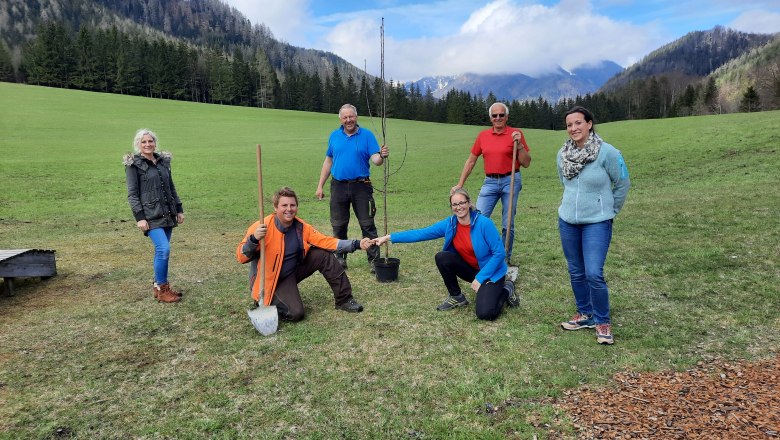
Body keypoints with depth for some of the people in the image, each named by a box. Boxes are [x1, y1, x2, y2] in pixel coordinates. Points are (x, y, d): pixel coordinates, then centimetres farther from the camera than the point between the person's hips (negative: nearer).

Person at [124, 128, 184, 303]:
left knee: (161, 250, 10)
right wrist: (139, 217, -14)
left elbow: (171, 187, 18)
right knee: (164, 249, -15)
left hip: (167, 214, 6)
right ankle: (162, 289, -3)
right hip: (151, 215, -6)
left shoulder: (163, 161, 13)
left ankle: (159, 286, 22)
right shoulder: (134, 164, -3)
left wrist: (179, 209, 15)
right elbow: (132, 194, -6)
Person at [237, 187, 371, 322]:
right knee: (295, 313, -24)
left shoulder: (302, 227, -8)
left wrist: (357, 244, -16)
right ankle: (265, 303, 7)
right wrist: (254, 239, -44)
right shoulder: (262, 227, -24)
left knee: (324, 255, -9)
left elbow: (326, 241, -7)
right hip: (270, 280, -6)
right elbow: (241, 257, -24)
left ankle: (344, 300, 4)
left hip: (294, 270, 6)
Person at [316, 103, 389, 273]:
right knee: (338, 226, 10)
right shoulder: (334, 136, 8)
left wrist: (381, 156, -35)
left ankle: (373, 260, 6)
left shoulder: (367, 135, -2)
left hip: (361, 186, -3)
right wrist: (320, 185, 11)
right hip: (338, 187, 3)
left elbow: (375, 159, -11)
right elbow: (328, 161, 13)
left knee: (367, 225, -1)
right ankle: (340, 258, 24)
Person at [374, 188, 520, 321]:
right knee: (442, 258, -21)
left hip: (490, 271, -5)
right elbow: (420, 234, -9)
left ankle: (506, 290, 9)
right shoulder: (449, 224, -10)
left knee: (485, 313, -24)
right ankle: (456, 297, 1)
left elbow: (499, 253, -20)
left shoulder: (484, 223, -24)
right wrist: (389, 237, -14)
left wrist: (480, 278, -22)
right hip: (470, 269, 5)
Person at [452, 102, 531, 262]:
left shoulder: (515, 133, -2)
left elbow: (526, 163, -1)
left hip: (510, 181, -2)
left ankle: (505, 258, 17)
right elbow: (471, 161, 11)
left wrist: (519, 144, -15)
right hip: (490, 181, 2)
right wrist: (460, 184, 9)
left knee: (508, 224, 3)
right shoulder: (483, 135, 6)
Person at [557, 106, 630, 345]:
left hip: (597, 223, -5)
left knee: (594, 274, -10)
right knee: (576, 273, 13)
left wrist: (610, 210, 4)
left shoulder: (607, 152, -14)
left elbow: (623, 184, -3)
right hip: (567, 221, 5)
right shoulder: (563, 154, 0)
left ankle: (602, 322, 10)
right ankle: (585, 314, 30)